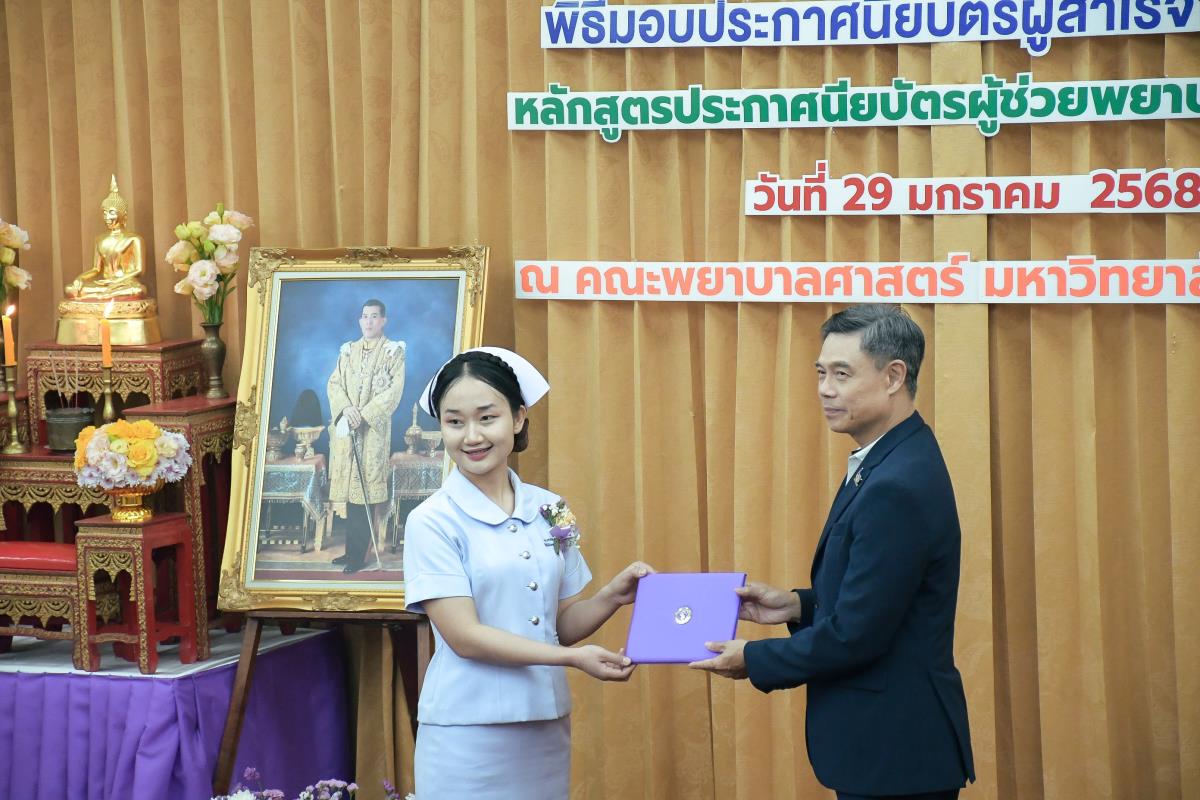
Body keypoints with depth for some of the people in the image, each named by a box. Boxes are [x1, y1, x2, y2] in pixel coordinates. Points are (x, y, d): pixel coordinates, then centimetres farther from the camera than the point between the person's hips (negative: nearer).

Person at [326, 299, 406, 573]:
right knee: (349, 486, 4)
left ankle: (358, 554, -5)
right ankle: (351, 549, 9)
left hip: (374, 429, -4)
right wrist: (346, 408, -12)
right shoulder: (348, 351, 15)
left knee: (364, 488, -8)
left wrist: (364, 414, -15)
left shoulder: (393, 352, 1)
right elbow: (334, 383, 8)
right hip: (346, 427, 4)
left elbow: (394, 390, -8)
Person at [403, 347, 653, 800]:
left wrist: (613, 596, -8)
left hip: (547, 728, 5)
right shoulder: (432, 522, -8)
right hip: (469, 735, -4)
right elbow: (464, 636, -13)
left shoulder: (550, 512, 6)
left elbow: (561, 623, 11)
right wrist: (572, 657, -19)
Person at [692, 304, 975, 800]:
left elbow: (855, 635, -22)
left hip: (894, 752, -10)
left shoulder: (899, 486, -23)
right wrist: (796, 606, 4)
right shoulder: (889, 464, 9)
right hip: (882, 742, 10)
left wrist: (753, 660, -9)